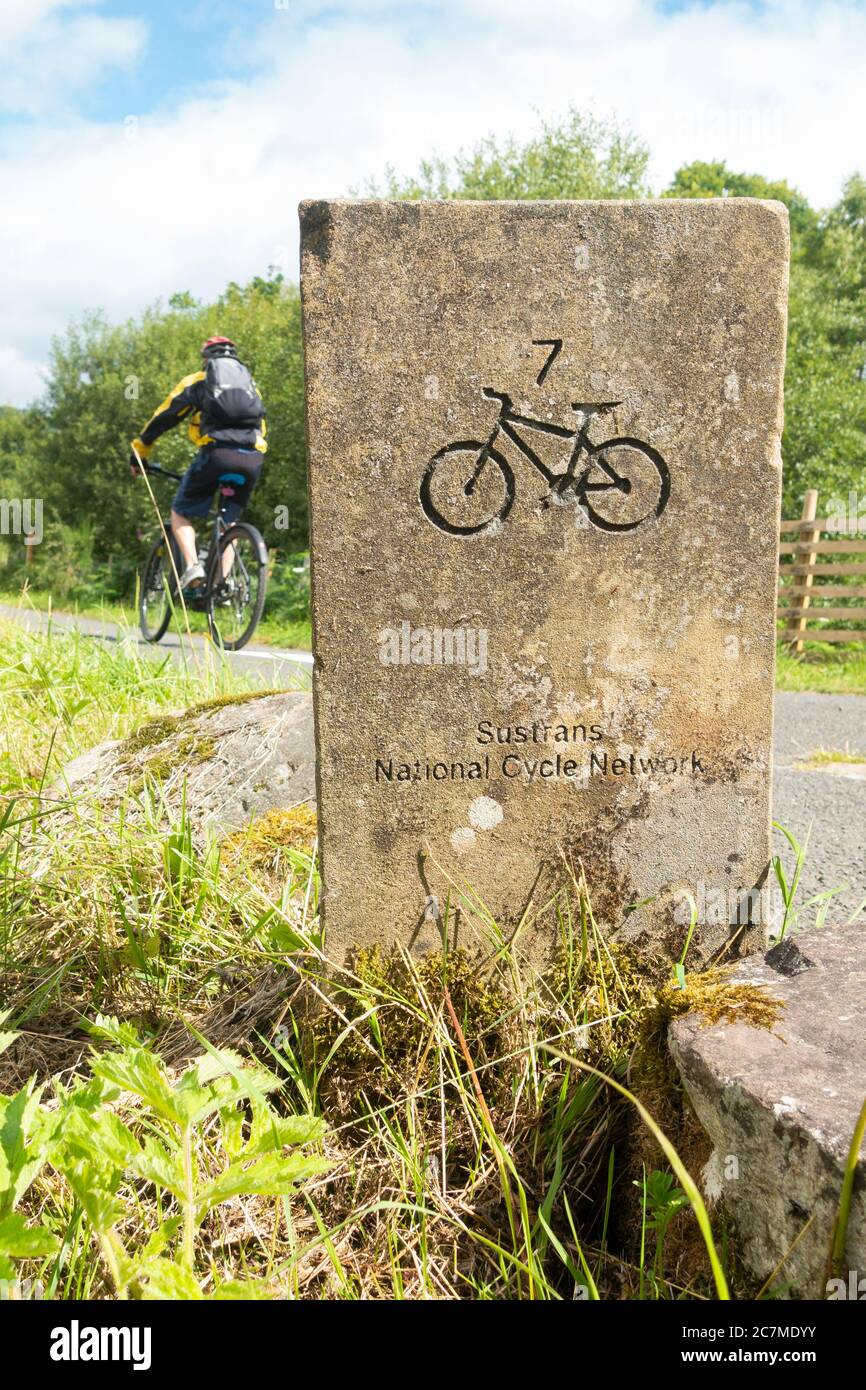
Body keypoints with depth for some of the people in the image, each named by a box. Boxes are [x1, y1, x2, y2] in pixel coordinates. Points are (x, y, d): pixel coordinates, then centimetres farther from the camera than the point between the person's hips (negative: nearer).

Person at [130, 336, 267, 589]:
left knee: (181, 512, 14)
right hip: (253, 458, 3)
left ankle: (192, 566, -8)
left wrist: (137, 455, 31)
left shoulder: (196, 381, 21)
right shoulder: (251, 385, 31)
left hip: (216, 452, -3)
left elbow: (161, 418, 22)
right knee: (229, 521, 20)